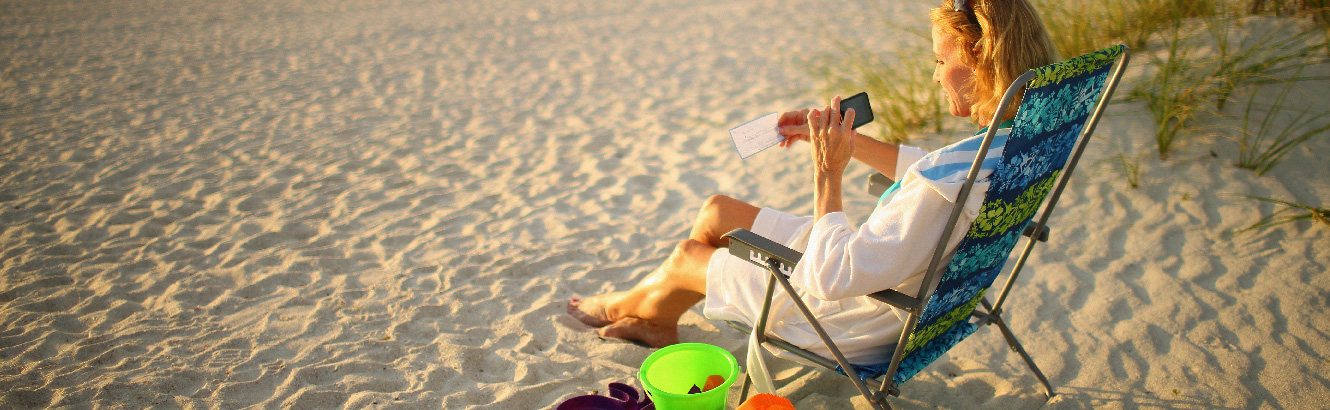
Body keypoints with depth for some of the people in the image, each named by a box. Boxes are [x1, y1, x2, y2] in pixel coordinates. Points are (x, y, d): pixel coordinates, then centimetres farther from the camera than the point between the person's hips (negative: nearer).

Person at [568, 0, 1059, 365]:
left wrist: (828, 172, -25)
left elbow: (832, 278, -36)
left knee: (689, 255, 13)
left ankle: (627, 305, 49)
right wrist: (845, 138, 3)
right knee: (718, 210, 17)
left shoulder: (953, 177, -39)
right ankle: (659, 321, 42)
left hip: (853, 326, -8)